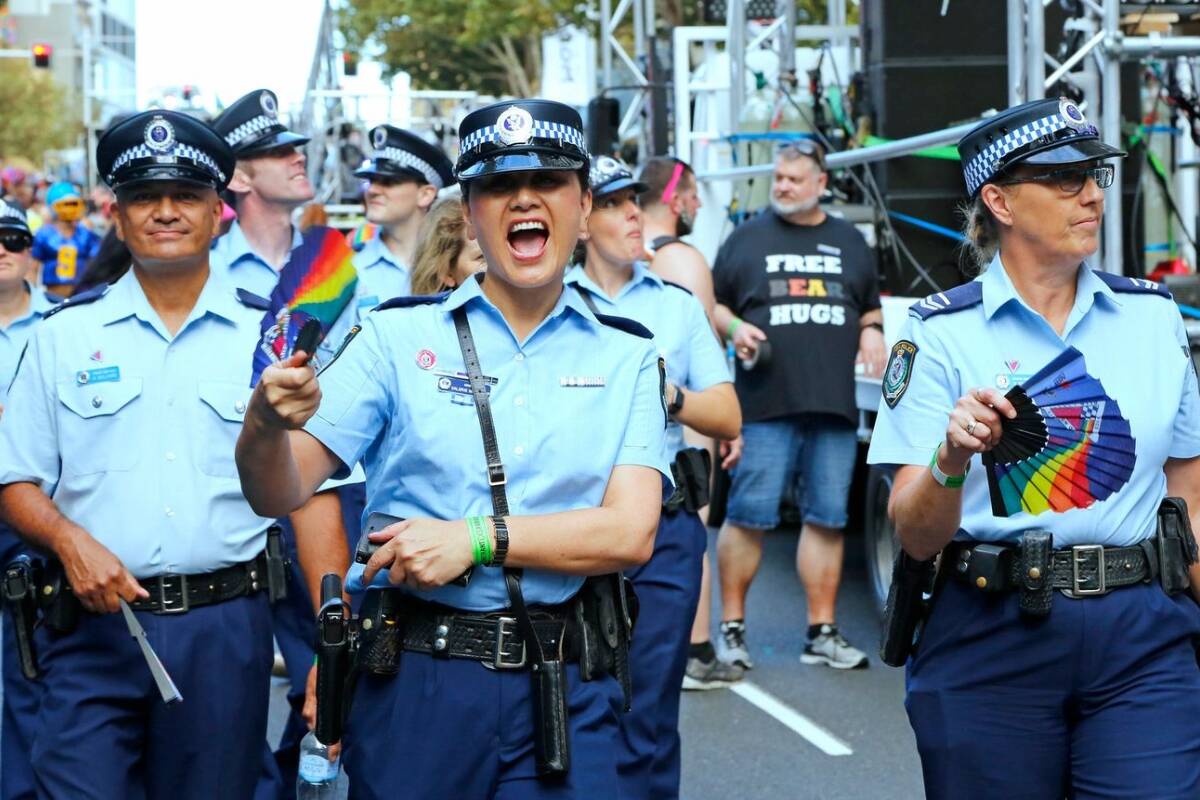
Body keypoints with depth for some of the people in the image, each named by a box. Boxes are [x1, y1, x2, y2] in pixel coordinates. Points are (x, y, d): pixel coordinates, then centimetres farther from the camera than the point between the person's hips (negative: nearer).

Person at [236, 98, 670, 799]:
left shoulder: (627, 359, 6)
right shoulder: (398, 337, 4)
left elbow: (631, 532, -6)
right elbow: (281, 493, -3)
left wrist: (476, 539, -17)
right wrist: (267, 423, -25)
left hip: (563, 692, 1)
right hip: (414, 682, 0)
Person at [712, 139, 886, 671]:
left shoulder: (849, 242, 18)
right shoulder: (747, 239, 11)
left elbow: (871, 308, 26)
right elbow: (712, 305, 13)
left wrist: (871, 331, 5)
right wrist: (734, 328, -7)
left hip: (835, 406, 3)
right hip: (766, 405, -3)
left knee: (827, 518, 4)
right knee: (749, 516, -6)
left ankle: (823, 634, 10)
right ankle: (732, 626, 4)